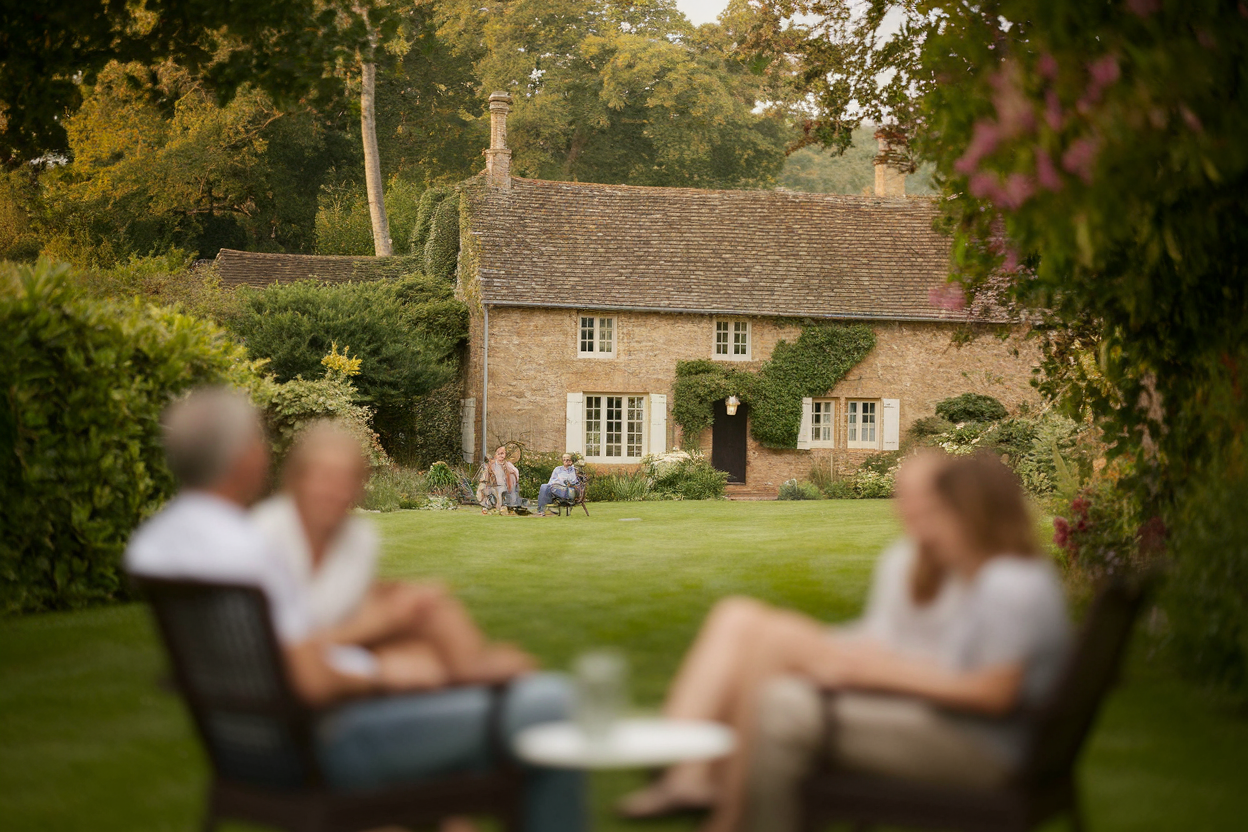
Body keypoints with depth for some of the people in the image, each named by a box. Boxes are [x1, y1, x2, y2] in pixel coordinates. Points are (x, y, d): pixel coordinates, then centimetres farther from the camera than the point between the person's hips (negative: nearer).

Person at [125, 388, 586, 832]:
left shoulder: (146, 545, 2)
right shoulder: (249, 551, -28)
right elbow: (314, 685, -28)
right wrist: (376, 679, -9)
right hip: (319, 745, -10)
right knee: (545, 705, -5)